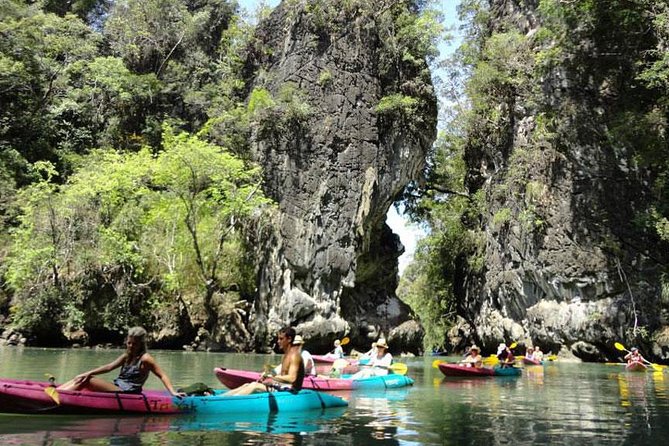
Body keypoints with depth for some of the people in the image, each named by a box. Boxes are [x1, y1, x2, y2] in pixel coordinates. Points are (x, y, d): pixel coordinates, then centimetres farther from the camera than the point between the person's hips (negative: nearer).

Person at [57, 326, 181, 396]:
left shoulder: (145, 359, -9)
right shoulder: (127, 356, 14)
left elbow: (162, 375, -14)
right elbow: (109, 367, 3)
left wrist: (173, 392, -25)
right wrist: (89, 373, -11)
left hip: (126, 393, -8)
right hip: (117, 387, 8)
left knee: (86, 381, -14)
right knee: (83, 378, 2)